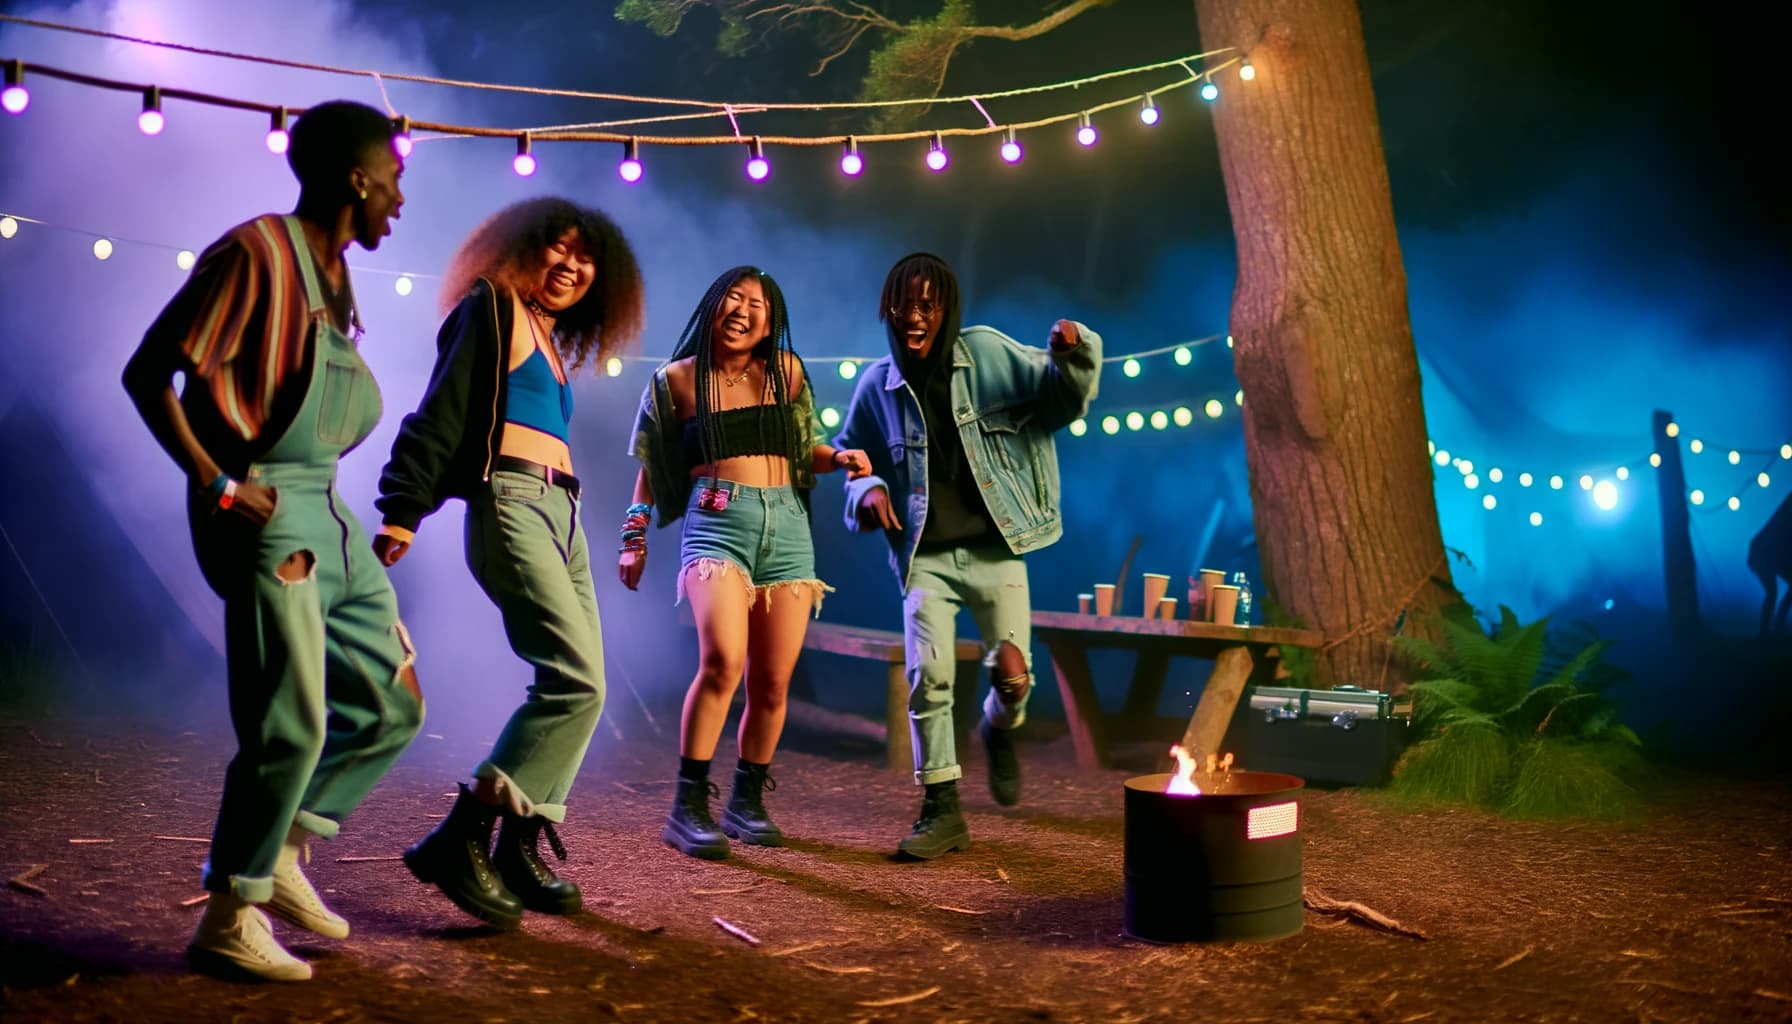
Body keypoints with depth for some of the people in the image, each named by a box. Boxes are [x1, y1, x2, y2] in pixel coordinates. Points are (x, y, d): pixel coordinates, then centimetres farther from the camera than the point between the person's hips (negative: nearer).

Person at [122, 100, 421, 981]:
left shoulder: (332, 272, 15)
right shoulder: (256, 254, -11)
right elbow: (147, 374, -14)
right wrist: (217, 486, -17)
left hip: (324, 513, 9)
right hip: (263, 514, -9)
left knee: (394, 705, 11)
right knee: (291, 724, -7)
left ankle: (280, 850, 24)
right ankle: (228, 921, 9)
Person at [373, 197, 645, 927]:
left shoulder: (553, 342, 25)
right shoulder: (492, 309, 1)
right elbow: (440, 414, -8)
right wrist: (401, 512, -14)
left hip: (560, 513, 9)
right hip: (512, 504, -9)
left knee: (575, 685, 3)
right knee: (577, 681, -18)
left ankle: (520, 849, 10)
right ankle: (459, 841, -14)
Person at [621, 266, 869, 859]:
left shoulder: (786, 372, 11)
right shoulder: (678, 379, 6)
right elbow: (651, 466, 13)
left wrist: (840, 457, -1)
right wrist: (635, 537, 9)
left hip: (787, 526, 3)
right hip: (716, 522, -3)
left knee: (773, 681, 4)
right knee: (723, 660, -24)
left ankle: (747, 803, 21)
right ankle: (688, 809, -14)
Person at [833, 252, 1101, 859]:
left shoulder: (987, 354, -2)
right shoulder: (878, 384, 3)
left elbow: (1059, 397, -2)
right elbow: (851, 452, 17)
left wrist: (1071, 354, -22)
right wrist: (868, 489, -4)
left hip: (993, 547, -1)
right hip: (925, 556, 1)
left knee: (1014, 675, -7)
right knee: (928, 677, -7)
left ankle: (999, 732, 31)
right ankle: (942, 810, 7)